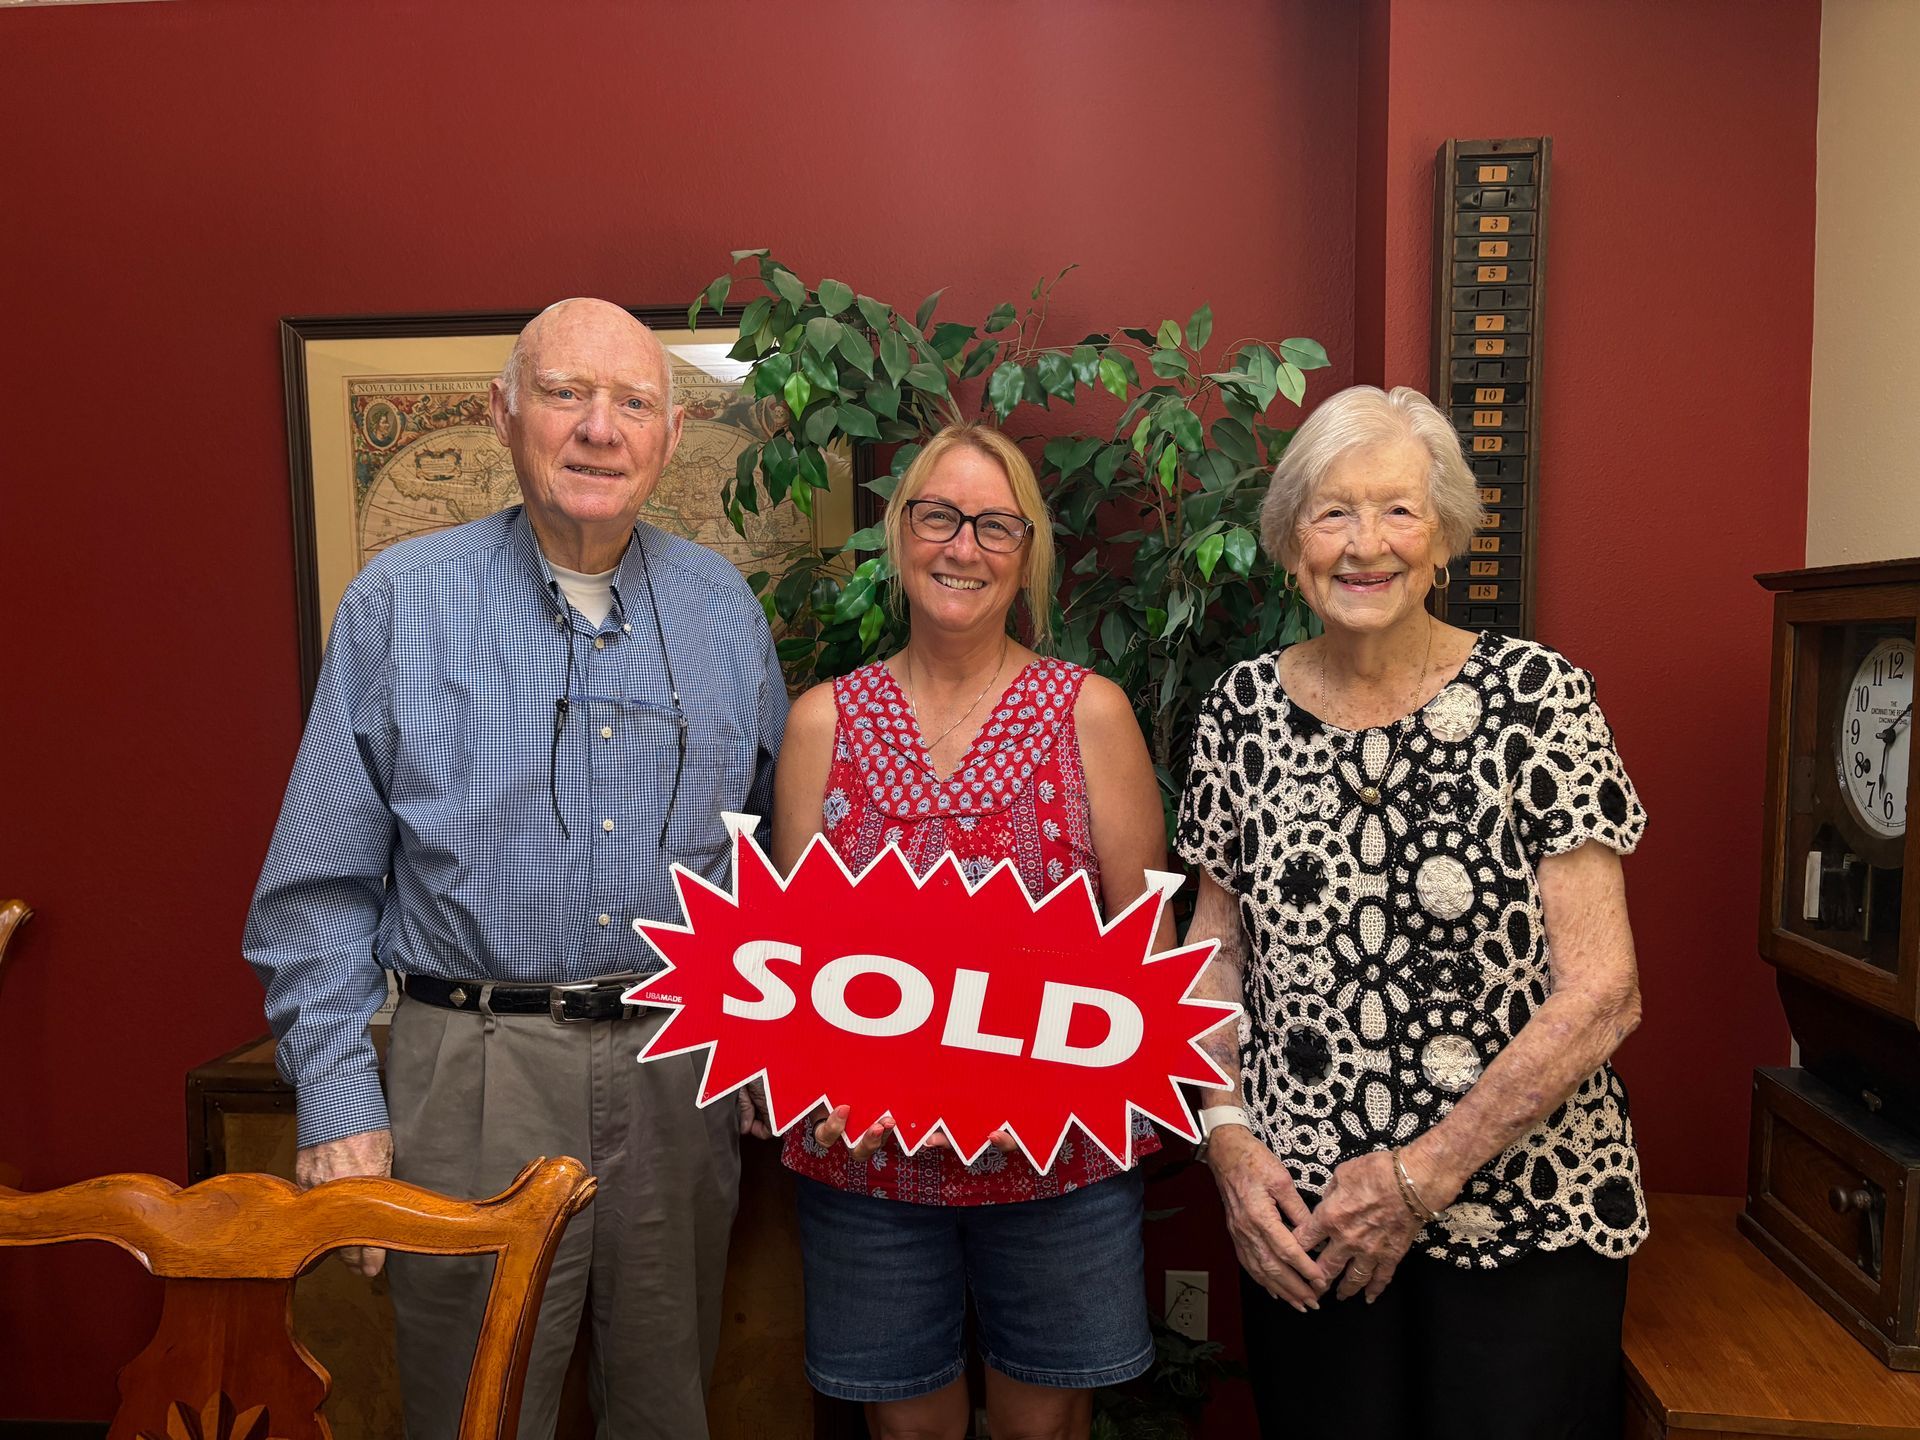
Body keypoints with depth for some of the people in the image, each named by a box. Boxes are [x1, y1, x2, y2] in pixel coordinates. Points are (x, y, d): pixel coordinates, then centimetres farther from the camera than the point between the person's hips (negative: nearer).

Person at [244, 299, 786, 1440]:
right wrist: (337, 1102, -6)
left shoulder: (723, 608, 5)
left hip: (685, 1073, 3)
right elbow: (322, 884, -1)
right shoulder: (400, 603, -3)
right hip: (478, 1075, -2)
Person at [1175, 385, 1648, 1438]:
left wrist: (1420, 1175, -13)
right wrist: (1227, 1137, -6)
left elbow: (1602, 994, -12)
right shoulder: (1243, 709, -1)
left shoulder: (1533, 699, -10)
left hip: (1524, 1217, -2)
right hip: (1299, 1222, 3)